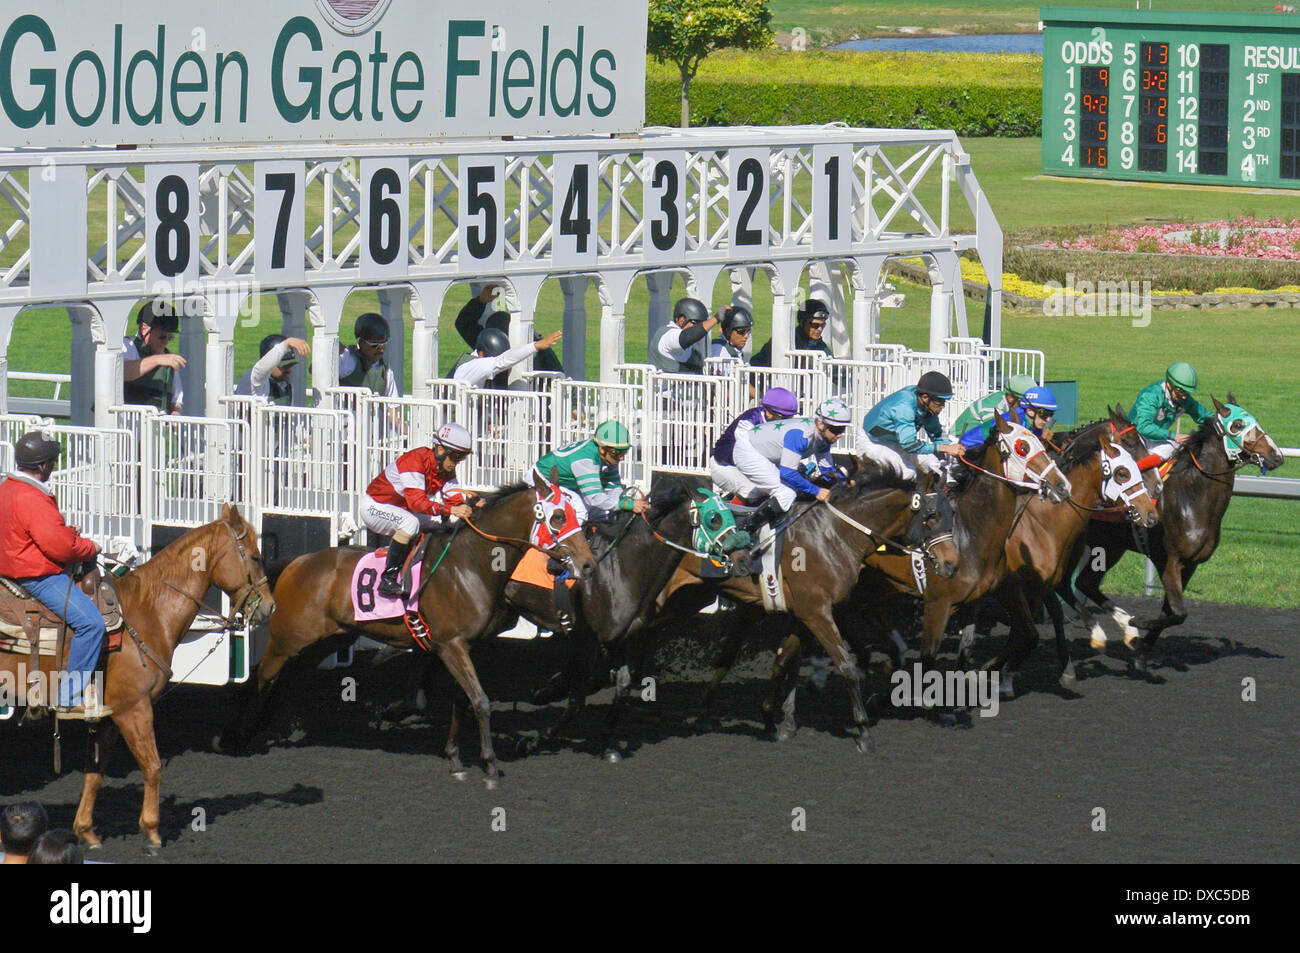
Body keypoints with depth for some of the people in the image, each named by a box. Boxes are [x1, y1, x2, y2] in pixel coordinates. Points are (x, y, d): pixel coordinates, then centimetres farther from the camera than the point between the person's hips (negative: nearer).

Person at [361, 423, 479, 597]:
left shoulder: (447, 471, -1)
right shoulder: (414, 461, -29)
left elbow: (454, 498, -6)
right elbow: (416, 501, -37)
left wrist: (469, 507, -28)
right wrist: (450, 509, -45)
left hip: (401, 509, 9)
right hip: (374, 506, -9)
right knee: (411, 522, -34)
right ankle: (388, 578, -32)